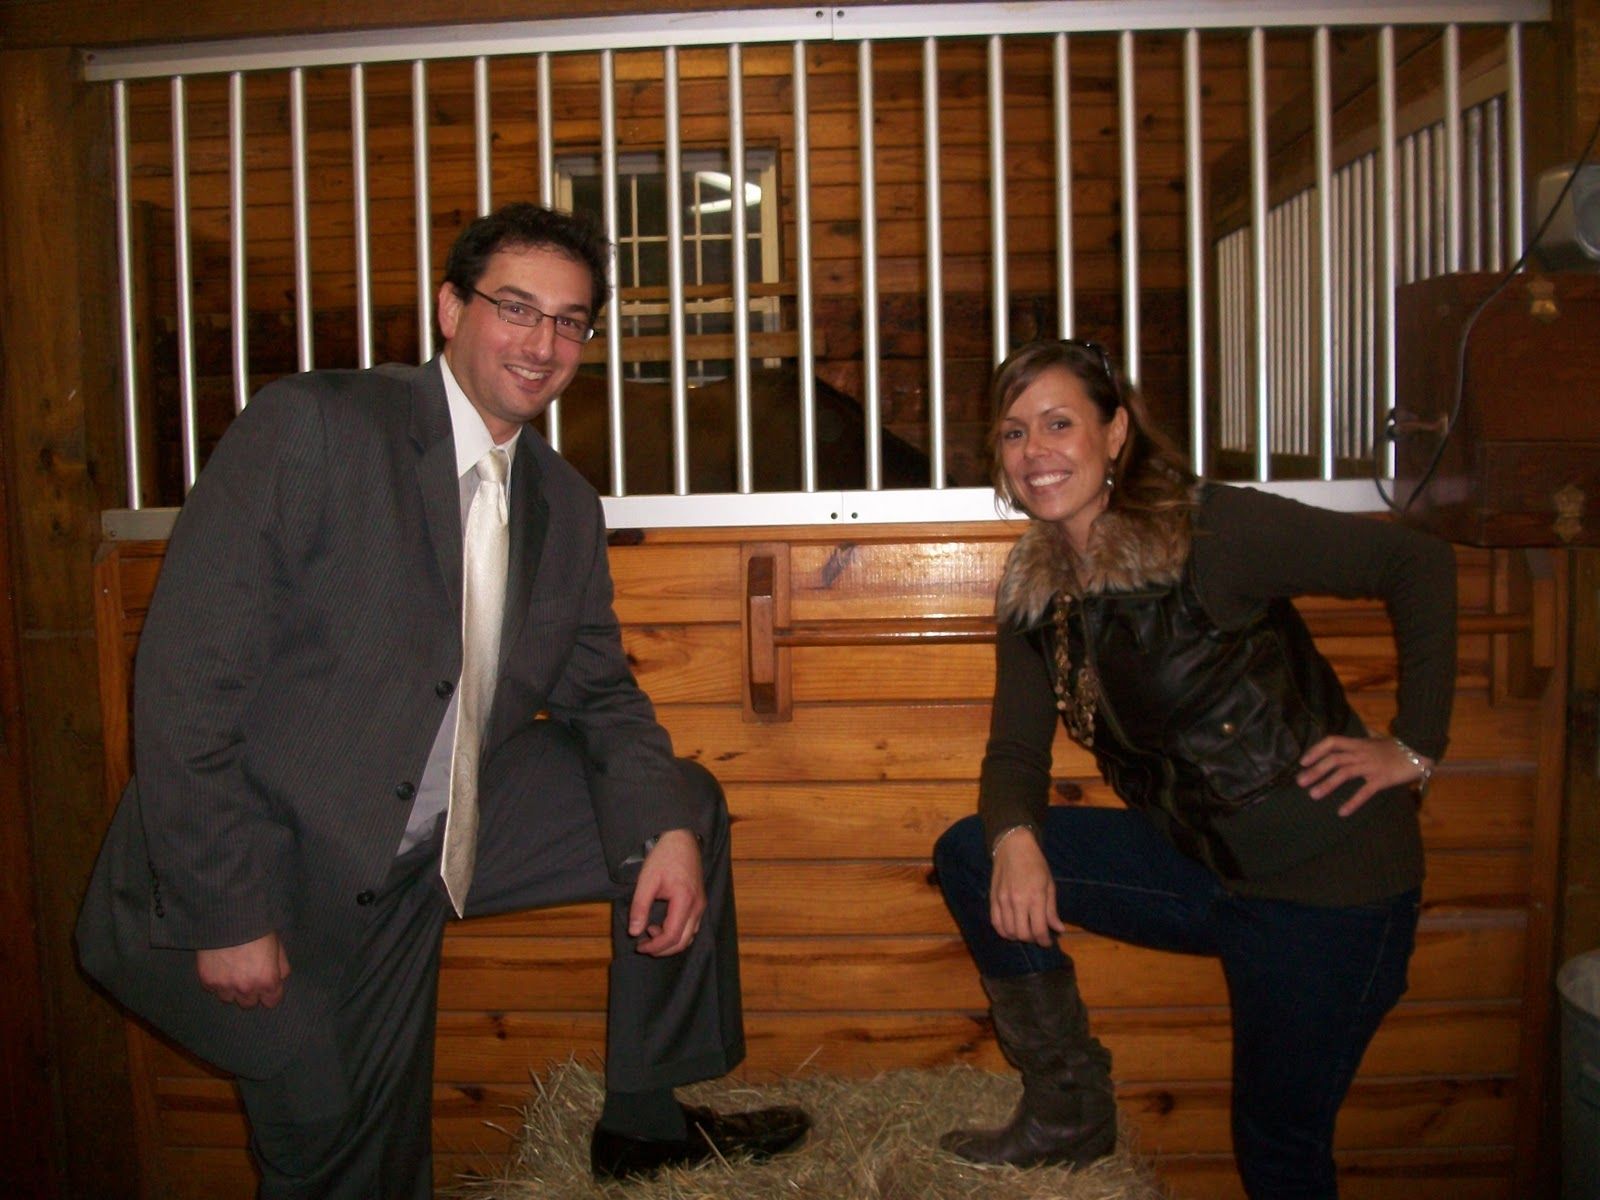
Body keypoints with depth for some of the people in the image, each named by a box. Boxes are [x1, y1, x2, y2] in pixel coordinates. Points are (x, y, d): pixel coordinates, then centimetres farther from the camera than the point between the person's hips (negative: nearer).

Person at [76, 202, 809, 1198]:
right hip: (272, 869, -6)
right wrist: (227, 914, -20)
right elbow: (186, 674, -19)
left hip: (437, 843, 6)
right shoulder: (309, 426, -16)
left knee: (683, 807, 4)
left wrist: (667, 827, -10)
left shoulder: (567, 506, 3)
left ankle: (646, 1119, 18)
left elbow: (597, 693, 10)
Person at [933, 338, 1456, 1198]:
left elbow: (1419, 563, -16)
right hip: (1199, 866, 7)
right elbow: (1015, 751, 3)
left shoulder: (1210, 531, -20)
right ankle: (1068, 1109, 11)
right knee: (970, 854, 0)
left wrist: (1414, 747, -15)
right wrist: (1014, 839, -18)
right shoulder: (1034, 589, 1)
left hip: (1326, 877, -6)